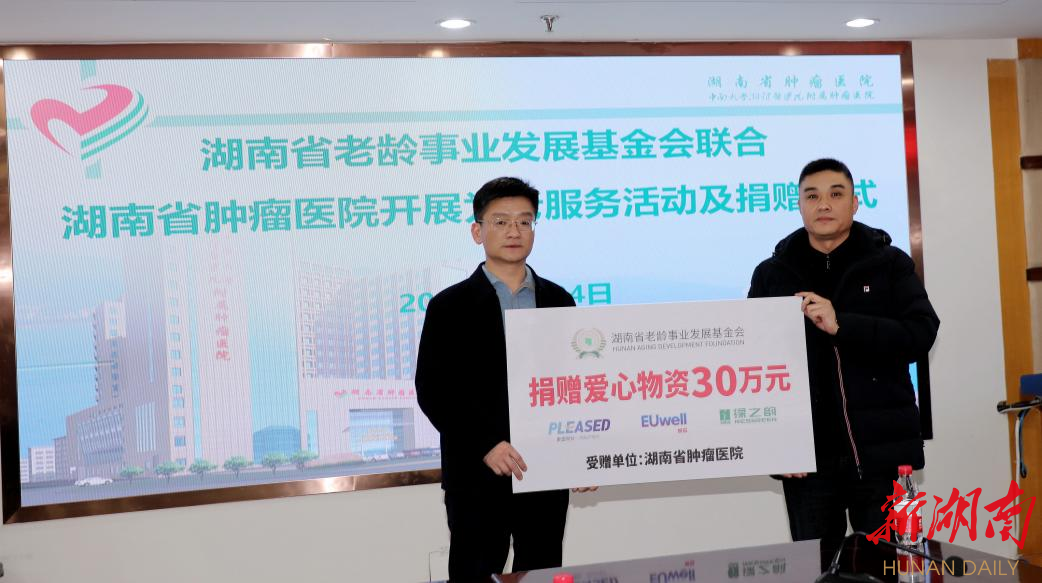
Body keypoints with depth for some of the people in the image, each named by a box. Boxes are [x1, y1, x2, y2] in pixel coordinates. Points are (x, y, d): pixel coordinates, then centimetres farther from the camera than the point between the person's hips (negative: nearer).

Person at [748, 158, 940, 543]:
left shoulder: (890, 263, 5)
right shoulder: (772, 273, 8)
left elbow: (920, 335, -7)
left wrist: (841, 325, -20)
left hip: (879, 451, -1)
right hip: (808, 454, 1)